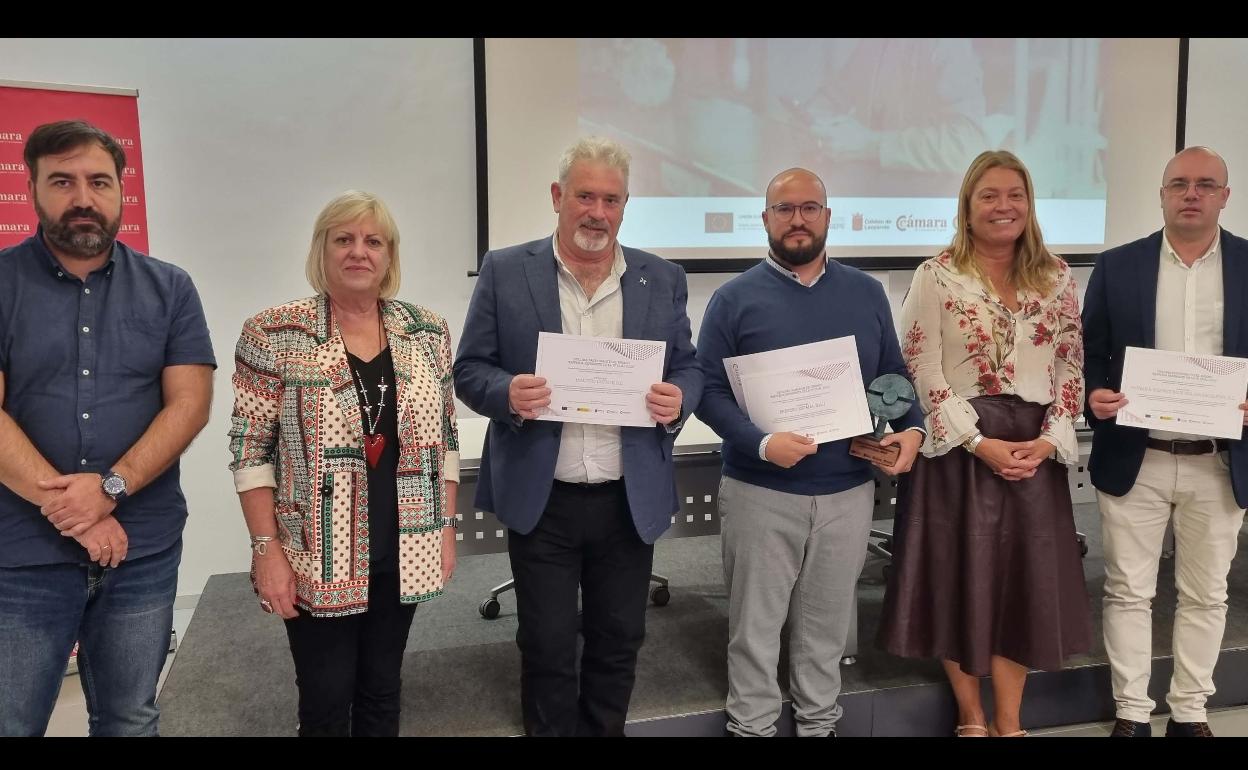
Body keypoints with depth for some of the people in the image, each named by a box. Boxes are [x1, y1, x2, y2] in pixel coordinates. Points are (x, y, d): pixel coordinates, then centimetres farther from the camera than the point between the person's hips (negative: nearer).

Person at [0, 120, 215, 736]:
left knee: (130, 723, 15)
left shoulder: (169, 288, 5)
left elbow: (189, 403, -3)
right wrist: (69, 510, -15)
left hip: (145, 551, 2)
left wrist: (109, 487, -16)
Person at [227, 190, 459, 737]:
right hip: (317, 557, -3)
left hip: (403, 553, 3)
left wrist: (447, 529, 5)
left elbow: (445, 440, 7)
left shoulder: (428, 333, 3)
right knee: (326, 700, 8)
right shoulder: (274, 335, -8)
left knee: (382, 690, 16)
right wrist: (267, 548, -11)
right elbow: (250, 449, -7)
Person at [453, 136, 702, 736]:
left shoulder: (663, 280, 4)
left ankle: (605, 730, 38)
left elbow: (687, 368, 9)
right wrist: (508, 393, -22)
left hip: (631, 500, 2)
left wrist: (678, 399, -14)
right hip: (541, 500, -2)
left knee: (618, 641, 16)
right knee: (547, 647, 11)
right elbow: (469, 370, -1)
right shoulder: (506, 272, -3)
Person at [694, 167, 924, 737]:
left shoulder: (866, 293, 8)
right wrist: (761, 443, -23)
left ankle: (820, 723, 33)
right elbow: (709, 389, -9)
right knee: (756, 625, 7)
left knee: (827, 623, 16)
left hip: (849, 490, 3)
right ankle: (751, 726, 23)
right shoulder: (735, 298, -4)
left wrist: (912, 428, -6)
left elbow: (894, 375, 13)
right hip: (760, 492, -3)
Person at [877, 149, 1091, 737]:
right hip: (960, 447, -3)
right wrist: (980, 441, -15)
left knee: (1024, 580, 8)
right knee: (961, 578, 4)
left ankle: (1008, 722, 22)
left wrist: (1047, 440, -7)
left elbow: (1072, 365, 6)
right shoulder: (936, 276, -4)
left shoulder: (1055, 276, 7)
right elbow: (922, 370, -9)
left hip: (1034, 450, 3)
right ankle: (971, 719, 22)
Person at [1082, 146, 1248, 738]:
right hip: (1134, 460, -1)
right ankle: (1131, 713, 21)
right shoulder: (1116, 267, 2)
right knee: (1128, 592, 7)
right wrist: (1095, 396, -16)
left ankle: (1189, 713, 28)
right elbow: (1088, 355, 4)